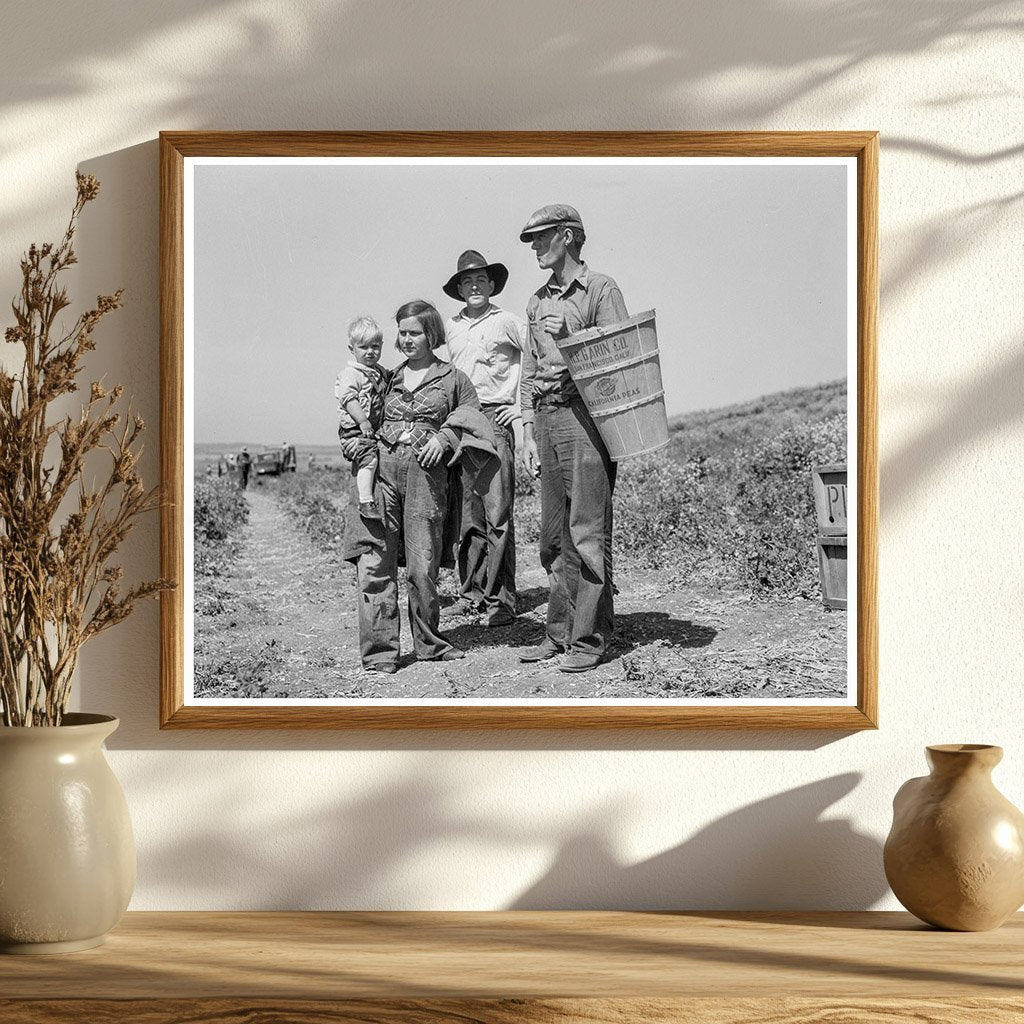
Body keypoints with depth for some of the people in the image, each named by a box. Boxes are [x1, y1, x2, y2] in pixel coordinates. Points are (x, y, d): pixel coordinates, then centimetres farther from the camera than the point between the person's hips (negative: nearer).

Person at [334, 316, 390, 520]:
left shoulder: (382, 373, 15)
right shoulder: (350, 374, -10)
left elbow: (386, 397, 27)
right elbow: (349, 398, -21)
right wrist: (363, 421, -28)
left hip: (375, 429, 9)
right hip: (354, 429, -9)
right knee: (369, 458, -21)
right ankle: (366, 503, -21)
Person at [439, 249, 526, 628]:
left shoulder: (506, 322, 0)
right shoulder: (451, 327, 15)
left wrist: (523, 404, -1)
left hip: (495, 419, -5)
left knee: (497, 512, -10)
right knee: (468, 513, 6)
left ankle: (500, 599, -10)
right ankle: (472, 592, 13)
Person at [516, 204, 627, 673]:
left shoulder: (600, 289, -2)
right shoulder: (537, 301, 18)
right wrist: (528, 431, 13)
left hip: (586, 413, -7)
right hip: (546, 418, 7)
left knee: (588, 531, -8)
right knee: (554, 535, 8)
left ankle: (591, 638, -5)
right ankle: (560, 632, 14)